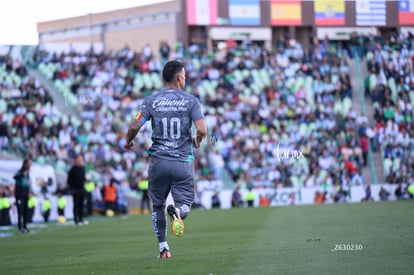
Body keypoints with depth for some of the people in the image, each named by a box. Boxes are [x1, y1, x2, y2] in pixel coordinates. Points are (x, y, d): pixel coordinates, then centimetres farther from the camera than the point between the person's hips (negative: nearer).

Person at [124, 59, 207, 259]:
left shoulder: (152, 101, 0)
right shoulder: (190, 100, -3)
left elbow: (135, 126, -7)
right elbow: (202, 130, -11)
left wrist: (128, 142, 13)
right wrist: (196, 142, 11)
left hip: (158, 161, 1)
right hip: (183, 161, -1)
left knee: (158, 205, 17)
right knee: (185, 205, 7)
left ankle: (163, 248, 14)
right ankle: (177, 210, -29)